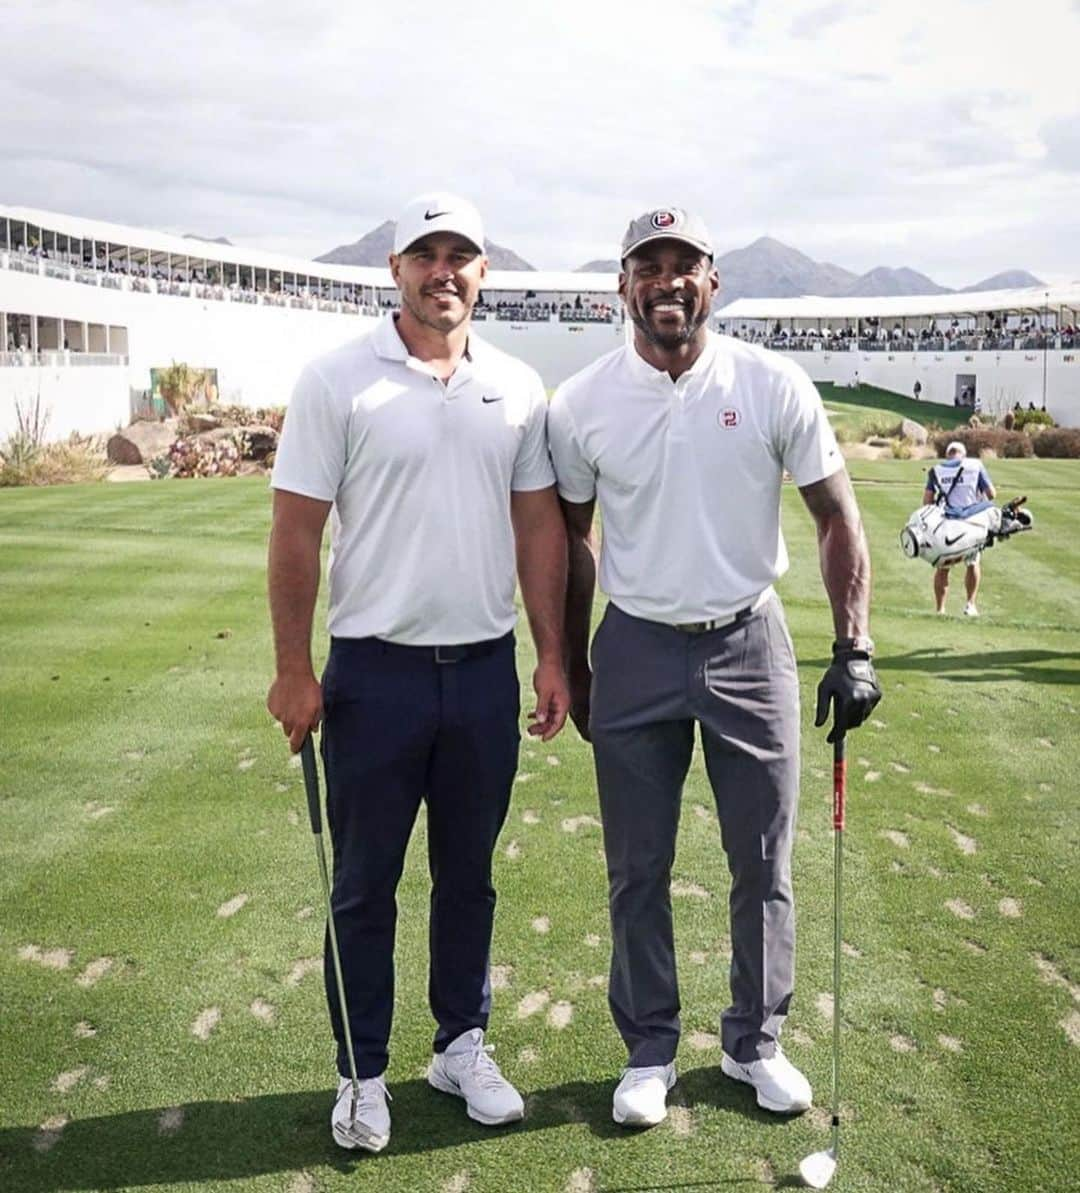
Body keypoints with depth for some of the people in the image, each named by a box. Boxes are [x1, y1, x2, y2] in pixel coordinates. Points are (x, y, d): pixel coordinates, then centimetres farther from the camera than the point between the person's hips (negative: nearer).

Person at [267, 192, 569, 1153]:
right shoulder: (336, 381, -4)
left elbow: (540, 527, 9)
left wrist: (552, 657, 6)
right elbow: (296, 533, -5)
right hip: (375, 671, -3)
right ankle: (362, 1073, 26)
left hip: (486, 669, 3)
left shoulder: (518, 388, 6)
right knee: (365, 886, 9)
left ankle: (462, 1045, 33)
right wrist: (293, 672, -8)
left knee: (468, 875, 15)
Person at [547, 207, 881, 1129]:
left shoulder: (773, 385, -5)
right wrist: (572, 666, 10)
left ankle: (755, 1043, 29)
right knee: (638, 870, 8)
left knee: (764, 864, 9)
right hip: (637, 650, 0)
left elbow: (837, 516, -1)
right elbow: (572, 538, 7)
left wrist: (854, 652, -8)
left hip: (749, 644, 0)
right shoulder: (581, 404, -3)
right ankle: (649, 1051, 27)